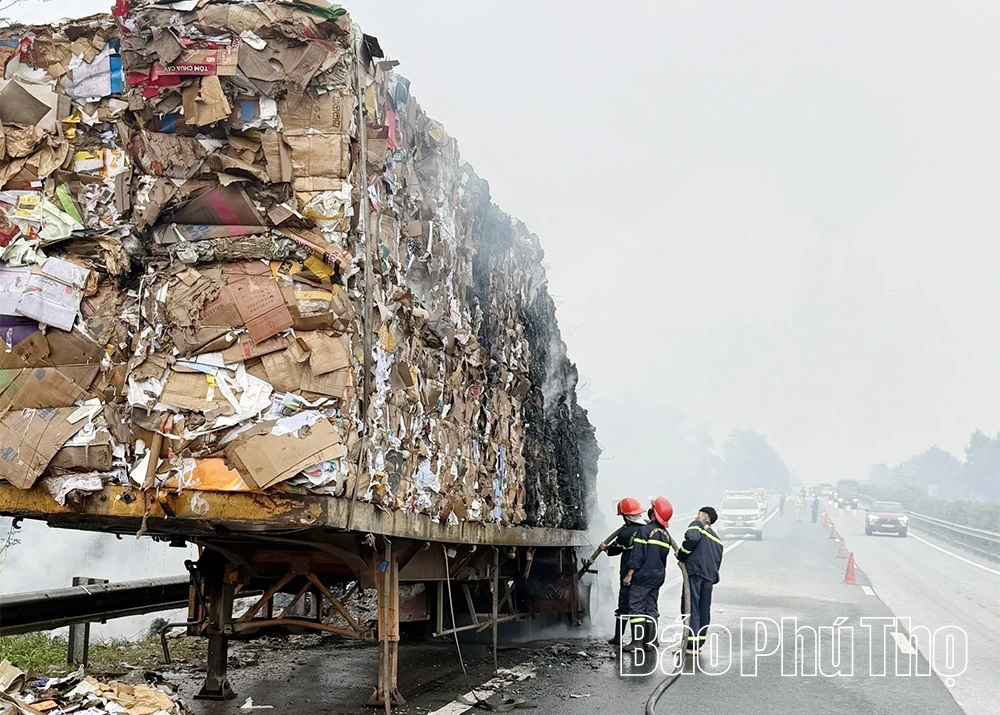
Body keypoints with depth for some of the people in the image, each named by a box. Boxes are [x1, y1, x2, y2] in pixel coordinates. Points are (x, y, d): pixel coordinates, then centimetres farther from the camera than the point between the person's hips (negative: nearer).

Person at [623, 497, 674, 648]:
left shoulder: (645, 531, -13)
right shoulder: (666, 535, 9)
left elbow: (637, 556, -16)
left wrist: (629, 574, -13)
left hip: (642, 577, -7)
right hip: (658, 577, 7)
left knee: (636, 608, -5)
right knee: (652, 608, 12)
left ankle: (637, 641, -9)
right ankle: (651, 641, 11)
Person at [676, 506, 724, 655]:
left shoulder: (697, 525, 7)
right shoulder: (717, 539, 29)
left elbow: (692, 538, -15)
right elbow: (718, 561, 22)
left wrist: (681, 555, -4)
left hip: (695, 571, -7)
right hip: (710, 575, 7)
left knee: (691, 606, -8)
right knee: (704, 608, 11)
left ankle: (691, 645, -14)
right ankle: (699, 642, 15)